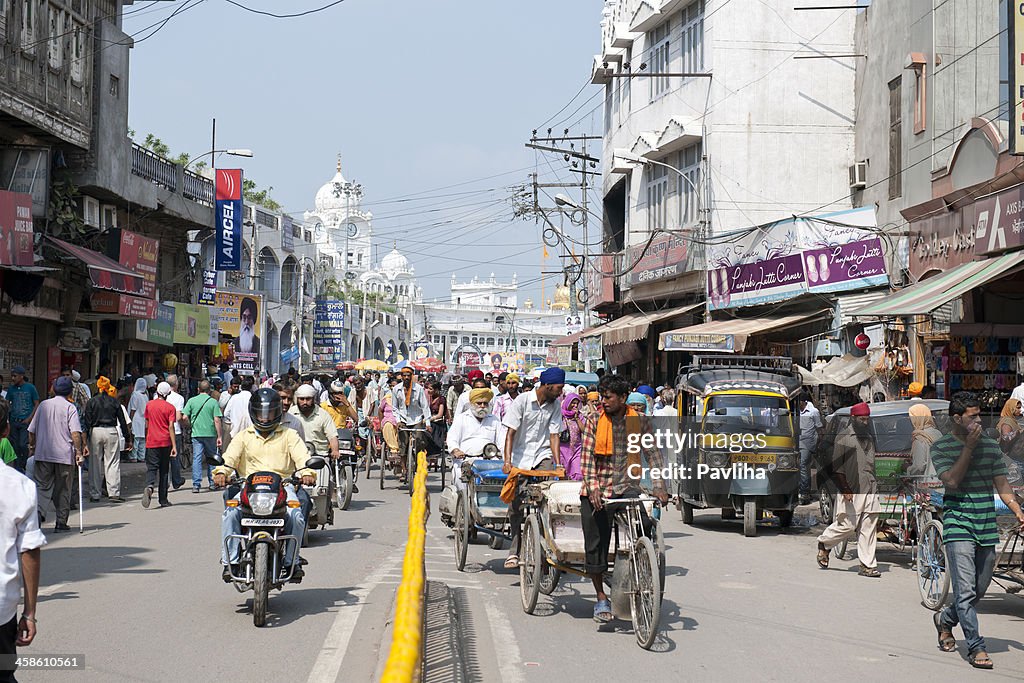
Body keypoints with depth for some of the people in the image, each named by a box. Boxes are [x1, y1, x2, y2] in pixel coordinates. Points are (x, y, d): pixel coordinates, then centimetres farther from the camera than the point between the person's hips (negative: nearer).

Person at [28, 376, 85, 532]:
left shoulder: (43, 405, 8)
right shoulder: (70, 407, -3)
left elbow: (31, 430, 12)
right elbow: (75, 432, -14)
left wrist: (32, 446, 26)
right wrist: (79, 451, -11)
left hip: (42, 454, 2)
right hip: (64, 455, -2)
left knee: (42, 486, 3)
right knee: (63, 489, 6)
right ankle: (61, 522, 5)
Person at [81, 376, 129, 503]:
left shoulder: (92, 402, 0)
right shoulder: (114, 401, 2)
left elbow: (87, 421, -3)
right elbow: (122, 421, 5)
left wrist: (86, 436, 1)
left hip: (95, 432, 0)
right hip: (111, 432, 0)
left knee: (95, 464, 7)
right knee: (113, 463, 2)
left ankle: (95, 494, 9)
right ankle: (114, 493, -5)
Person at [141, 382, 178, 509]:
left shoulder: (149, 405, 4)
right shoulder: (170, 408, -4)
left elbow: (147, 424, 12)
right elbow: (171, 427, -10)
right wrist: (174, 446, -11)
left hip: (152, 442, 1)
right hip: (165, 442, -1)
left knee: (151, 467, -2)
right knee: (164, 470, 9)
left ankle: (149, 486, -34)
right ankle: (163, 500, 11)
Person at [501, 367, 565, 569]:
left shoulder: (556, 405, 1)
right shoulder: (522, 401, -10)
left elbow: (554, 435, 1)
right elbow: (510, 433, -12)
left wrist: (558, 463, -10)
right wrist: (507, 461, -22)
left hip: (542, 454, 2)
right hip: (520, 456, -2)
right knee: (516, 504, 1)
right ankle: (515, 551, 10)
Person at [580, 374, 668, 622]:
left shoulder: (639, 421, 3)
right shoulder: (595, 421, 0)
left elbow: (652, 455, 4)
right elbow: (587, 457, -4)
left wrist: (659, 487, -7)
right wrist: (593, 487, -17)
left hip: (628, 487, 0)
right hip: (598, 492, 0)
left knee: (644, 527, -23)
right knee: (596, 546, 1)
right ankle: (601, 598, 15)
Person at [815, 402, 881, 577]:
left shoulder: (869, 439, 19)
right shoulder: (843, 437, -2)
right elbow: (837, 465, -8)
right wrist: (845, 488, -15)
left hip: (870, 490, 6)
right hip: (851, 491, -6)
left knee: (868, 527, 1)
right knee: (847, 525, -6)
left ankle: (867, 565, 2)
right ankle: (824, 544, 21)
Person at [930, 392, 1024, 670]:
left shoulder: (991, 446, 11)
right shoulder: (941, 447, -1)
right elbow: (951, 480, -14)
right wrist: (969, 447, -14)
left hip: (987, 528, 5)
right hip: (958, 524, -5)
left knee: (979, 590, 11)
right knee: (965, 590, -12)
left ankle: (945, 619, 36)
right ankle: (976, 648, -7)